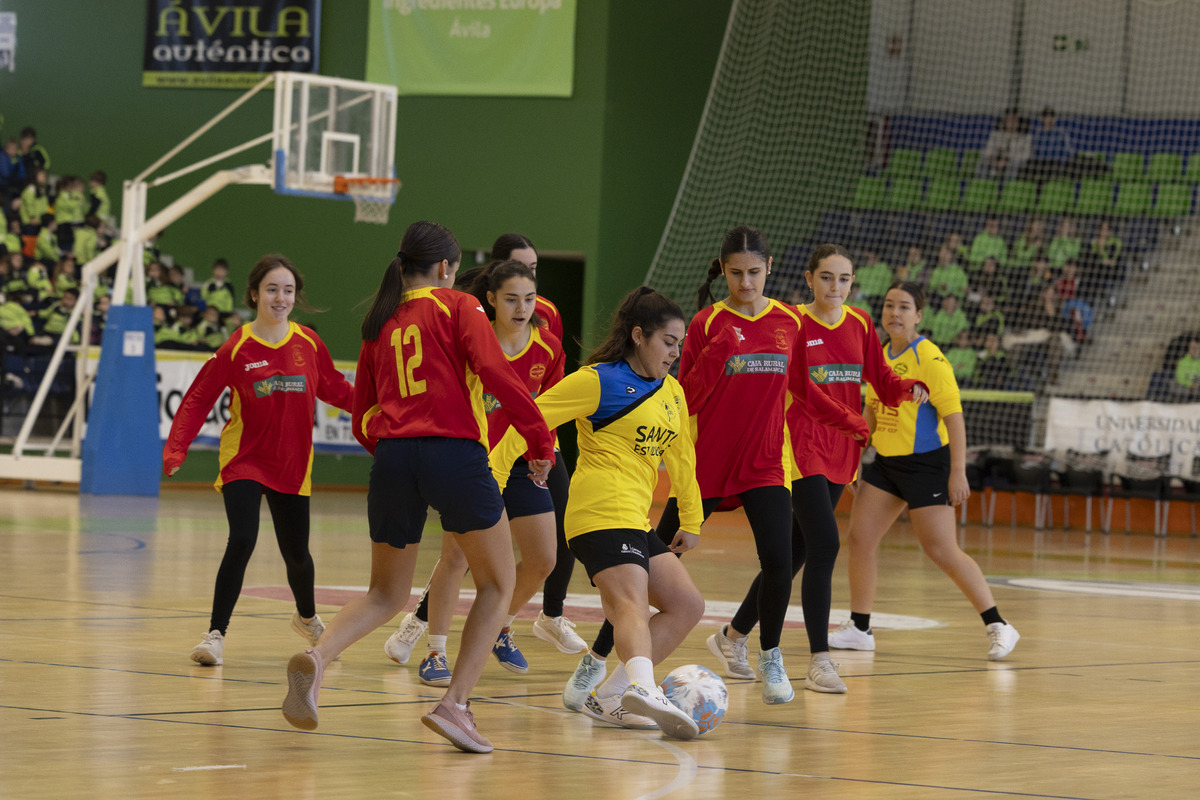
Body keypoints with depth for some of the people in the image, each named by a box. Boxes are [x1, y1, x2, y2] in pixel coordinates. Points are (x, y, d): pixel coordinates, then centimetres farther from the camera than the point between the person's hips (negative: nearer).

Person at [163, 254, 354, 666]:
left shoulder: (308, 342, -2)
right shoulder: (237, 349, -12)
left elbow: (335, 389, 9)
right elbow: (197, 400, -11)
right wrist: (176, 450, -21)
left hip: (291, 464, 3)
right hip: (244, 459, -3)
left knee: (296, 553, 12)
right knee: (242, 541, -22)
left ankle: (307, 617, 44)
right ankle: (216, 633, -13)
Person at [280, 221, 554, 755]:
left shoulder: (379, 325, 20)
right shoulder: (457, 307, 5)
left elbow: (363, 421, 21)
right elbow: (495, 372, -11)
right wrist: (540, 439, -7)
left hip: (392, 456, 5)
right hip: (454, 453, -5)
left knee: (386, 594, 18)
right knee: (497, 583, 11)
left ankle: (316, 658, -12)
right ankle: (455, 704, -4)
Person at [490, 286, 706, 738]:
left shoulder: (671, 393, 20)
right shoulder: (599, 381, -4)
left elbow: (681, 457, 32)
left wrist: (690, 520, 31)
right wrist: (493, 479, -15)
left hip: (636, 521, 9)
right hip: (603, 512, -9)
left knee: (688, 606, 4)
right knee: (631, 604, -29)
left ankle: (607, 699, 2)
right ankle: (643, 688, -53)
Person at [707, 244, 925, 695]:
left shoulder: (859, 326, 8)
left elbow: (881, 379, 13)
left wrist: (910, 389, -7)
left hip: (841, 453, 6)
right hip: (803, 450, -6)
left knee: (795, 552, 12)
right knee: (824, 545, -17)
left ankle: (733, 636, 28)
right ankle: (819, 662, -13)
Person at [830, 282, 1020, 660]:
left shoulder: (929, 359, -15)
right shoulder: (880, 356, 9)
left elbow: (954, 416, -17)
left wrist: (958, 472, -22)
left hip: (926, 463, -8)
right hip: (886, 461, 8)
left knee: (942, 551, -10)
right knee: (859, 538, 4)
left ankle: (998, 626, -1)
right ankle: (859, 628, 17)